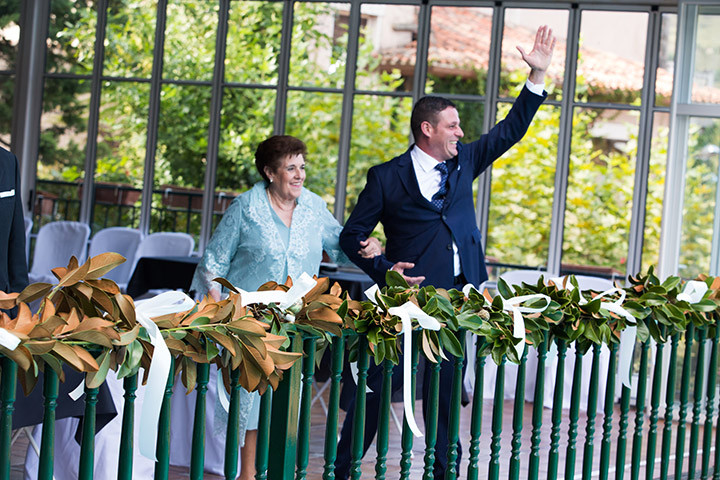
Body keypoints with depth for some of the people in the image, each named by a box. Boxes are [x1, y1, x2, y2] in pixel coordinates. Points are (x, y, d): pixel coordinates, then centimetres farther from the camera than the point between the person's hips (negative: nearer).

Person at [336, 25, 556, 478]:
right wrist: (384, 270, -12)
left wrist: (538, 75, 11)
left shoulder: (463, 161, 13)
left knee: (446, 394, 9)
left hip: (456, 298, 5)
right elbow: (353, 236, 2)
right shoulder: (387, 177, -2)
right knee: (379, 388, -2)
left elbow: (510, 131, 18)